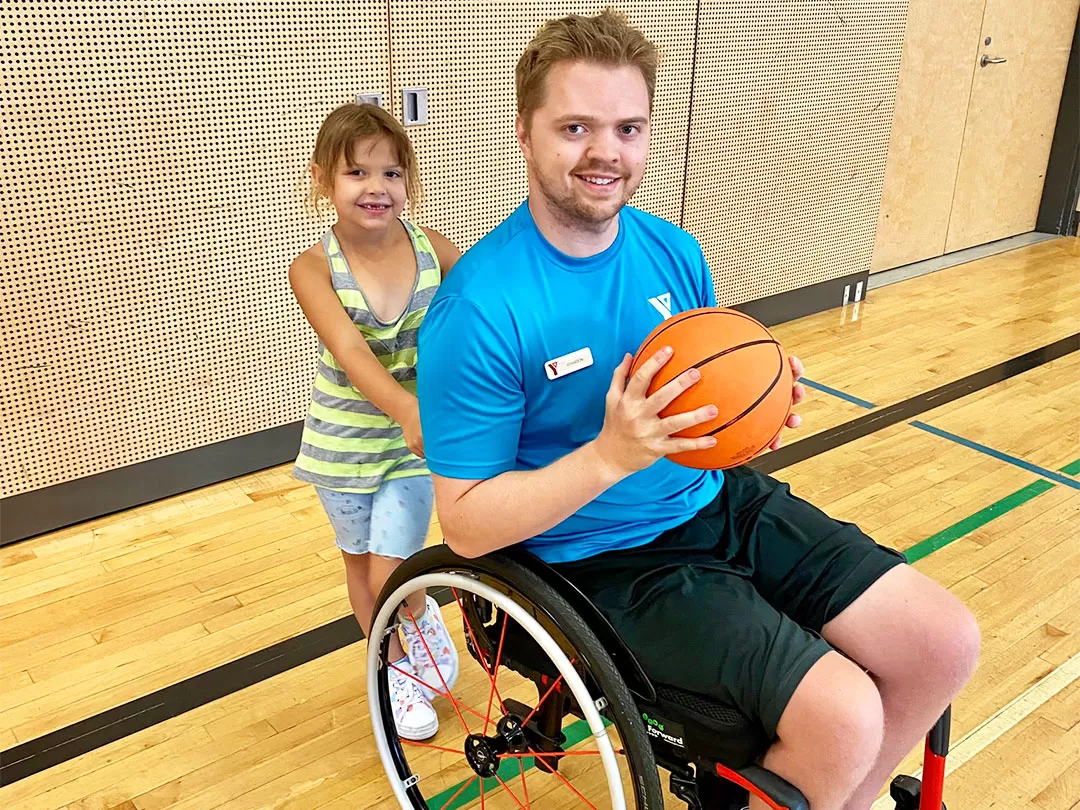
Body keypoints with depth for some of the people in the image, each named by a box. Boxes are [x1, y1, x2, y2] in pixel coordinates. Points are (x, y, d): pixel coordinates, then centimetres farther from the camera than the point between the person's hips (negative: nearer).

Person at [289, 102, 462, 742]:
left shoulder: (432, 247, -12)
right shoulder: (314, 269, -17)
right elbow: (349, 350, -33)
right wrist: (405, 409, -50)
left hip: (414, 443, 0)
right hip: (343, 444, 1)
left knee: (392, 577, -6)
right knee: (362, 566, 17)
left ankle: (423, 616, 31)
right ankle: (397, 671, 43)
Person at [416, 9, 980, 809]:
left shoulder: (672, 250, 0)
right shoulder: (477, 311, -20)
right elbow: (467, 523, -17)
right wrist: (613, 453, -30)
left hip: (719, 499, 7)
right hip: (607, 557, -6)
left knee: (945, 641, -3)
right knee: (843, 715, -21)